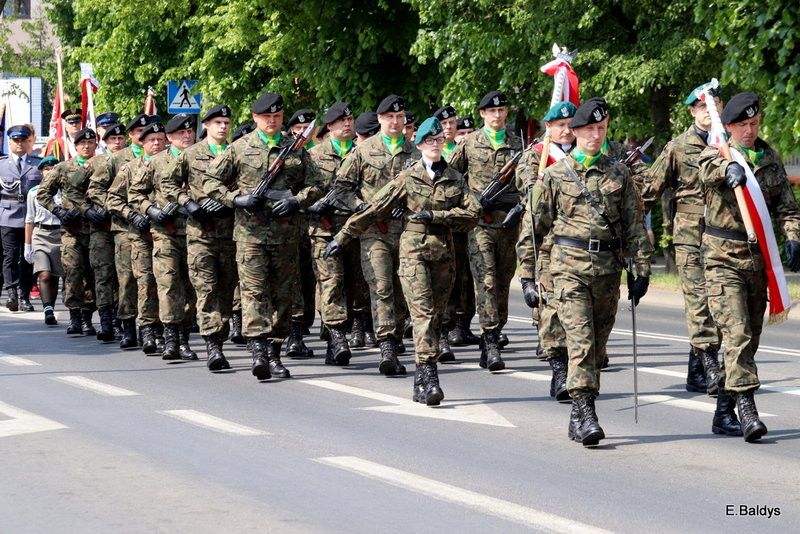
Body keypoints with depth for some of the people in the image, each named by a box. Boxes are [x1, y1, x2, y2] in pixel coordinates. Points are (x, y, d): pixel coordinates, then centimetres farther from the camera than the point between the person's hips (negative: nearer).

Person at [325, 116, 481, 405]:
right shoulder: (407, 178, 3)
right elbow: (373, 209, 3)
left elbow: (473, 212, -1)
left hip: (443, 253, 3)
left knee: (436, 315, 4)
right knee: (423, 312, -16)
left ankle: (422, 382, 11)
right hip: (413, 251, -3)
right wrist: (342, 237, 1)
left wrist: (434, 215, -10)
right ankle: (429, 375, -24)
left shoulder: (455, 179, 10)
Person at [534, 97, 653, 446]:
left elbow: (634, 224, 11)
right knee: (580, 339, -15)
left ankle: (579, 416, 17)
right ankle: (585, 412, -20)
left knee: (598, 342, 7)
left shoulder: (619, 174, 10)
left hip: (608, 269, 3)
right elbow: (536, 225, 6)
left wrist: (642, 270, 4)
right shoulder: (554, 175, 4)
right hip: (569, 267, -3)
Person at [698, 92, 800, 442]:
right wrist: (729, 168, -49)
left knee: (749, 337, 8)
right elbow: (709, 170, -26)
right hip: (723, 257, -5)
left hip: (759, 256, 5)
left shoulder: (771, 159, 12)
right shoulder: (716, 153, -1)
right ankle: (747, 409, -21)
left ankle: (723, 413, 18)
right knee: (737, 333, -16)